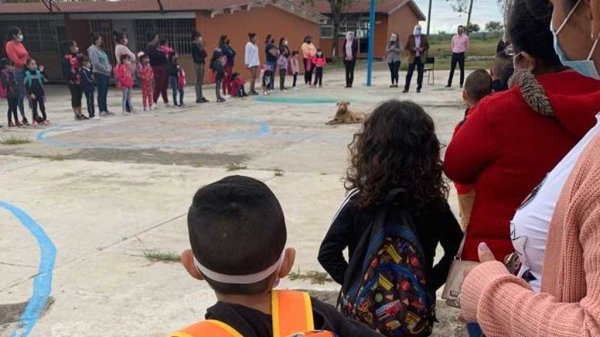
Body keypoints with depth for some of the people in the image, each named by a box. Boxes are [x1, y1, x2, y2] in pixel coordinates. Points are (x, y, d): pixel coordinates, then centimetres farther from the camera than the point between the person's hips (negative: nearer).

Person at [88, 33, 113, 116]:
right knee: (101, 93, -5)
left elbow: (106, 60, 23)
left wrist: (110, 67, 6)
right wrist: (106, 69, -15)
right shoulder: (93, 50, -10)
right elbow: (96, 63, -18)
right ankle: (101, 110, 0)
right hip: (99, 73, -9)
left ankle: (105, 109, 18)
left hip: (106, 73, 9)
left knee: (105, 93, 12)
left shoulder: (100, 49, 17)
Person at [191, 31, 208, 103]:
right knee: (198, 81, -6)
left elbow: (204, 54, 11)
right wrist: (202, 45, -7)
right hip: (198, 63, -9)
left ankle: (201, 96, 16)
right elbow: (200, 53, -17)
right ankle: (198, 98, -4)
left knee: (200, 81, 11)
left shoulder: (198, 44, 15)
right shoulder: (194, 44, -9)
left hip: (201, 63, 9)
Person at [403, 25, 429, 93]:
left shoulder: (424, 37, 5)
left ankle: (418, 88, 10)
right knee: (409, 73, -3)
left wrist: (423, 49, -13)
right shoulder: (411, 37, 2)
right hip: (412, 58, -1)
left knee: (420, 74, 2)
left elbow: (427, 46, 8)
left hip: (421, 58, 1)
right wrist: (413, 48, -16)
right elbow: (407, 47, 1)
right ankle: (406, 88, 2)